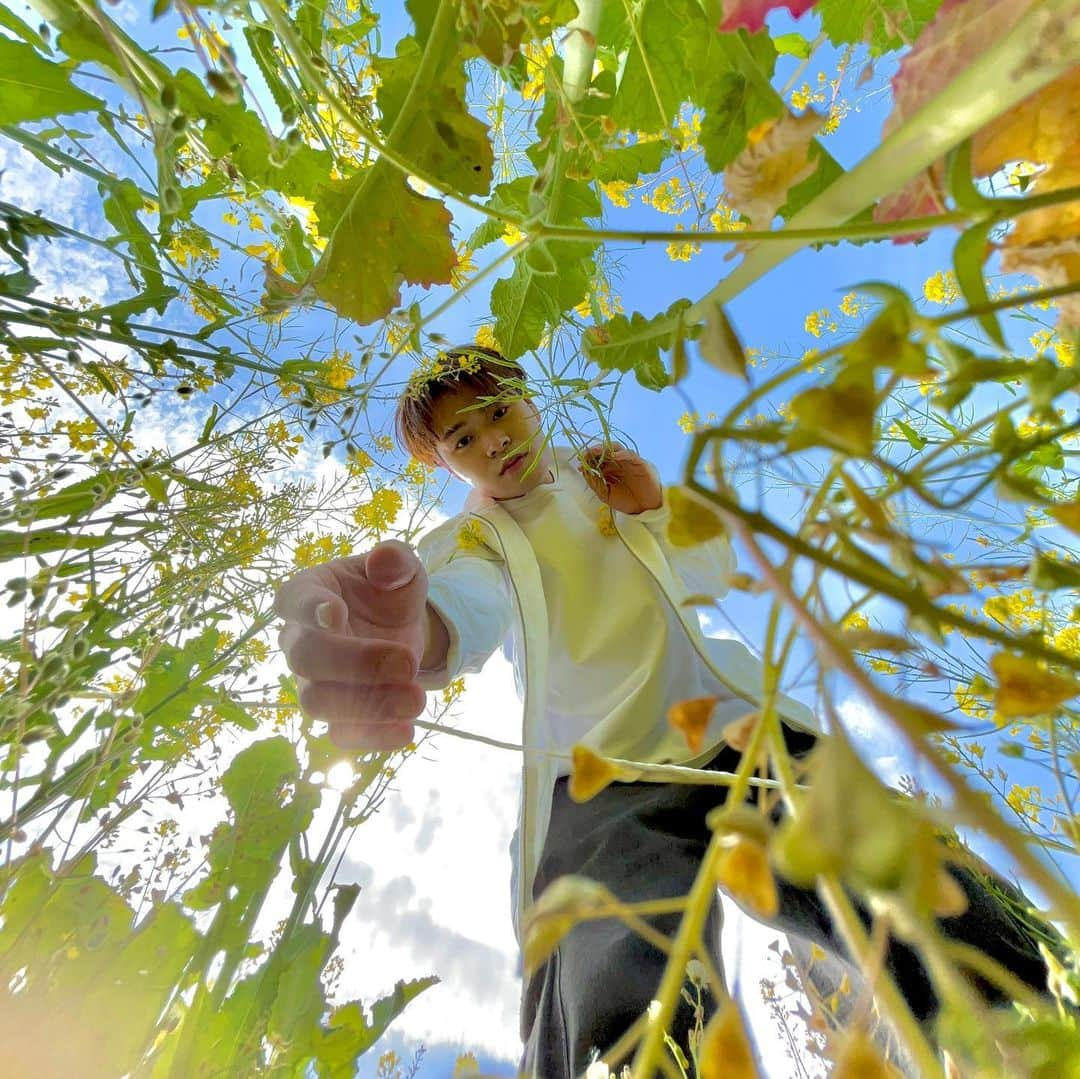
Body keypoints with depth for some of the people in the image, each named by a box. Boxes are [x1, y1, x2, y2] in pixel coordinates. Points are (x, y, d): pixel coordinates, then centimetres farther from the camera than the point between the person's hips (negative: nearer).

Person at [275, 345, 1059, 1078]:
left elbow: (723, 573, 20)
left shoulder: (608, 474, 17)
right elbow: (459, 609, -21)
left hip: (737, 731, 4)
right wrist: (411, 633, -45)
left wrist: (655, 508, 2)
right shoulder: (469, 540, 5)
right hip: (600, 785, -2)